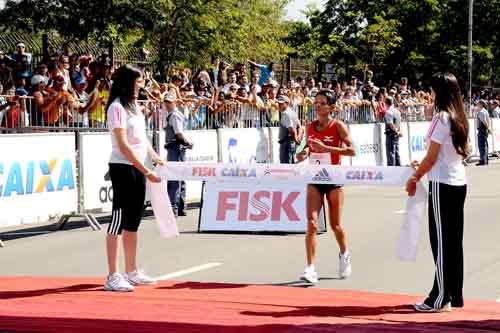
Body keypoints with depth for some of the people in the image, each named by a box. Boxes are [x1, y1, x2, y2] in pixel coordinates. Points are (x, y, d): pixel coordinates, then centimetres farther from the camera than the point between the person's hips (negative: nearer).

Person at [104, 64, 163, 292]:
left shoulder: (134, 105, 14)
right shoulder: (117, 107, -12)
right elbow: (123, 146, -18)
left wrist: (154, 156, 6)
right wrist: (146, 171, -19)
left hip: (138, 168, 9)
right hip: (122, 167, -9)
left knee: (133, 222, 12)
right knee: (119, 220, -6)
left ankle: (132, 272, 20)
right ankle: (113, 277, -4)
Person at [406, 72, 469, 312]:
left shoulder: (441, 118, -14)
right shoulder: (459, 118, 10)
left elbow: (431, 157, -13)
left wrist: (415, 178, -1)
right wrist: (424, 168, 18)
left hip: (442, 184, -8)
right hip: (459, 183, 8)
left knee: (441, 241, -4)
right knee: (454, 240, 11)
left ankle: (441, 298, -2)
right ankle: (455, 295, 16)